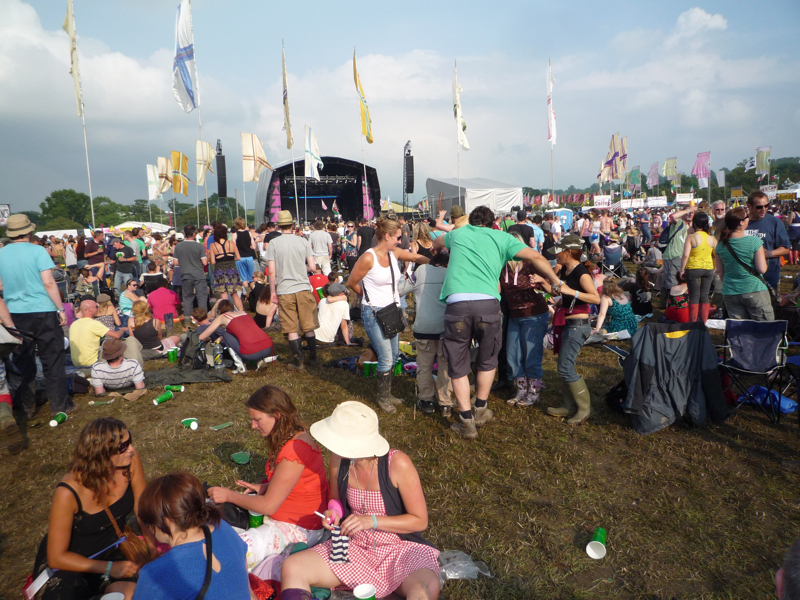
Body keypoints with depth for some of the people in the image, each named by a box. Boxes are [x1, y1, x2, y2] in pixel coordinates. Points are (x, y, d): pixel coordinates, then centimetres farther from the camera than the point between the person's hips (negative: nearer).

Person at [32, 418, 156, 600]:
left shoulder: (131, 460, -22)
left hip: (110, 550, 3)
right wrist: (109, 568, -21)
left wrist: (154, 549, -14)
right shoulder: (68, 493, -30)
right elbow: (56, 557, -19)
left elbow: (143, 509, -7)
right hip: (70, 561, -3)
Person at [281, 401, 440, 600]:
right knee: (292, 567, -18)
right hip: (354, 547, 5)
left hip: (400, 547, -4)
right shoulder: (339, 460, -6)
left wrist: (372, 521, -22)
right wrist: (333, 514, -10)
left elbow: (420, 520, -13)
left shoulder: (397, 464, -20)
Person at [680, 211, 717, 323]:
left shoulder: (691, 237, -11)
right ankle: (703, 322, 15)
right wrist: (714, 269, 18)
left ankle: (693, 322, 7)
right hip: (709, 269, 3)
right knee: (705, 296, 10)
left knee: (694, 296, 4)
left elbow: (685, 255, -17)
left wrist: (682, 269, -8)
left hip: (693, 269, -3)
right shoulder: (712, 239, 1)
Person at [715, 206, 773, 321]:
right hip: (754, 292, -4)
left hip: (730, 294, 4)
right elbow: (762, 269, -13)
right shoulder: (754, 241, -12)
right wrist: (764, 258, 7)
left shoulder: (721, 244, 0)